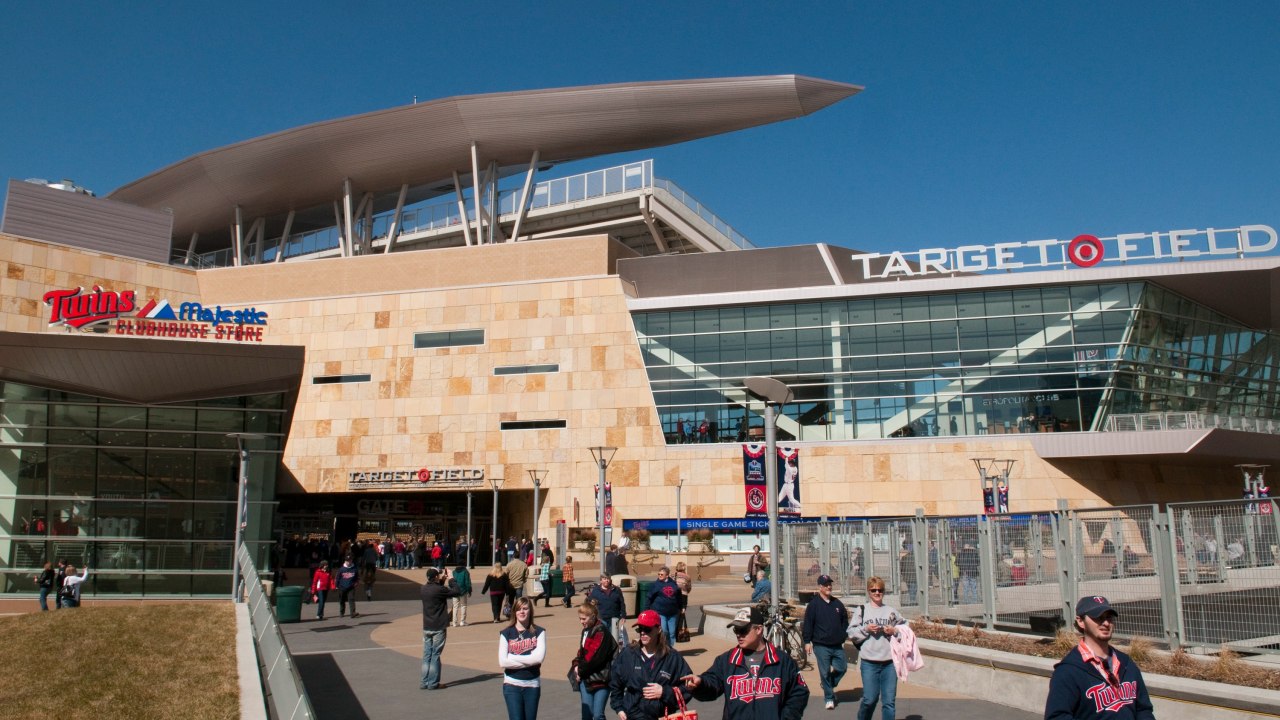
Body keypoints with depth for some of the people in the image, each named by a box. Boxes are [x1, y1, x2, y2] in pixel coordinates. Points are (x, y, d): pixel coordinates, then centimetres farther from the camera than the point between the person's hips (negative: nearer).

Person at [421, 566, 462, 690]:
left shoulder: (424, 589, 3)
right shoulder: (439, 590, -18)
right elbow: (456, 592, -11)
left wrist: (441, 580, 17)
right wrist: (451, 579, -1)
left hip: (426, 628, 6)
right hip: (438, 628, -6)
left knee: (426, 655, 10)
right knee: (435, 656, 1)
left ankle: (425, 682, 12)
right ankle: (433, 683, 4)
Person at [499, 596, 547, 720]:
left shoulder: (539, 632, 1)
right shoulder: (506, 633, 0)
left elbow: (539, 657, -14)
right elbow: (502, 662, -10)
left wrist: (513, 658, -12)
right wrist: (529, 660, -11)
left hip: (532, 685, 1)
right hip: (512, 685, -1)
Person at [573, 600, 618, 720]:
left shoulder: (601, 632, -14)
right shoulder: (586, 630, 13)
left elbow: (594, 657, -19)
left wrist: (581, 671, -8)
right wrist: (577, 665, -1)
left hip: (600, 679, -7)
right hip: (586, 678, 8)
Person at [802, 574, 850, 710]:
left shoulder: (838, 603, 9)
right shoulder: (814, 604, -5)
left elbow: (844, 621, 17)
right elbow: (808, 624, -5)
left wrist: (844, 637, 11)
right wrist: (807, 641, -9)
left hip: (837, 645, 4)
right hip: (821, 646, -4)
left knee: (842, 668, 6)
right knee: (825, 672, -1)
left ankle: (829, 686, 31)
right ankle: (829, 698, 12)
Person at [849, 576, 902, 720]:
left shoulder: (891, 611, 8)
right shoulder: (862, 611, 4)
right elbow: (851, 633, 2)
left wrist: (894, 631, -5)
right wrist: (866, 629, -12)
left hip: (890, 662, 2)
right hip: (869, 662, -1)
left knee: (889, 701, 1)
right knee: (870, 699, 1)